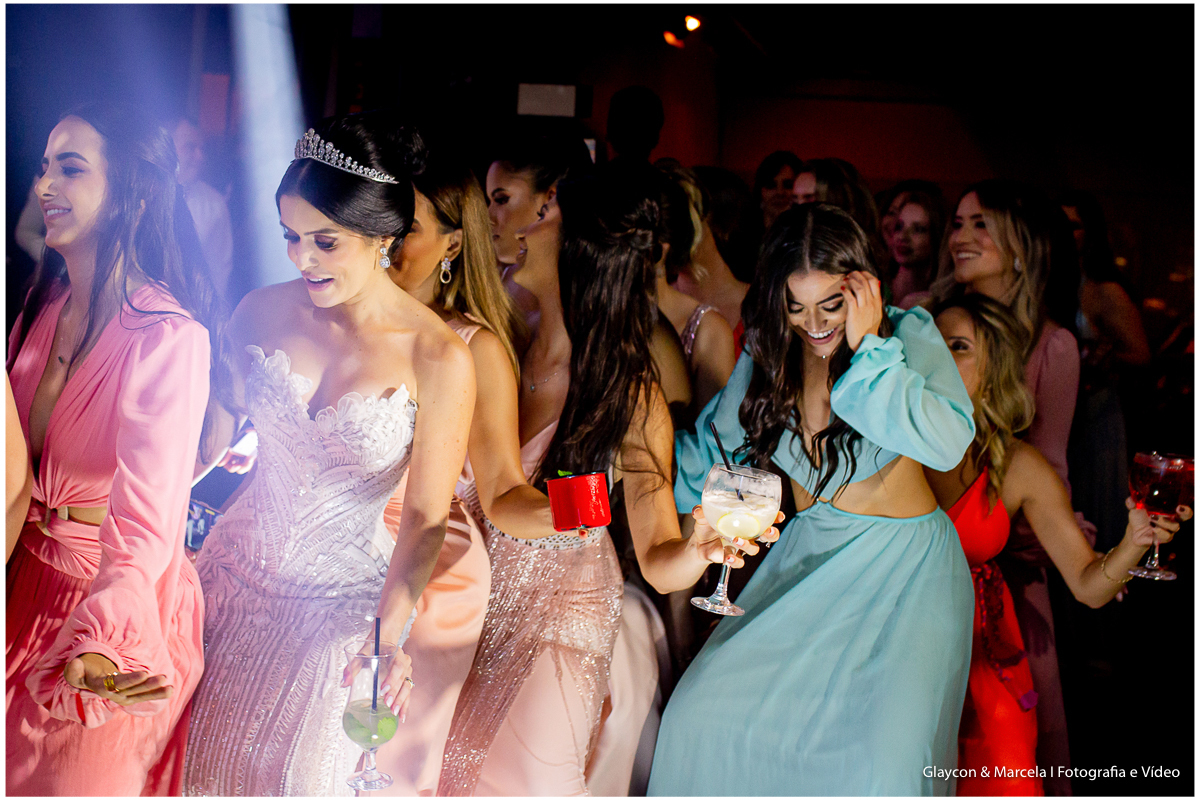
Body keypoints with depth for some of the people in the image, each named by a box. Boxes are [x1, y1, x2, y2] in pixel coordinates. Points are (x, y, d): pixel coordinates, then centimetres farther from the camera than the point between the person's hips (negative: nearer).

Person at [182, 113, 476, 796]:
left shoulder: (440, 359, -18)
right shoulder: (262, 311, -7)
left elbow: (426, 517, -15)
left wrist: (389, 637, -25)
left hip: (344, 599, -3)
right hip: (237, 577, 3)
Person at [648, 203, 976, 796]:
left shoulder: (908, 334, -9)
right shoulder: (766, 355, 2)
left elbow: (948, 444, -26)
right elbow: (711, 444, 18)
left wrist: (867, 348, -24)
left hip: (904, 570, -4)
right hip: (808, 560, 4)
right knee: (706, 717, -12)